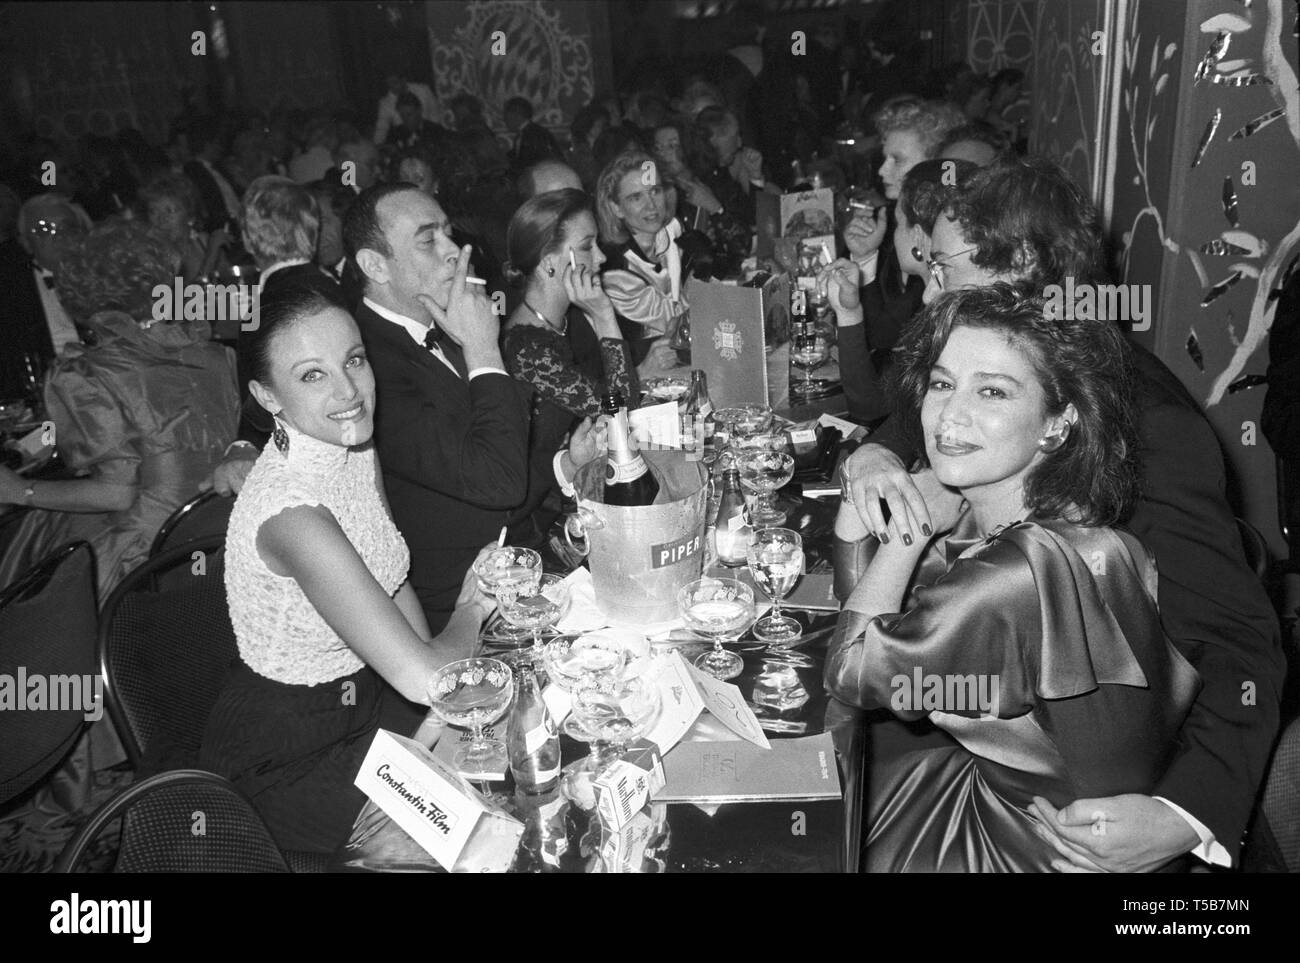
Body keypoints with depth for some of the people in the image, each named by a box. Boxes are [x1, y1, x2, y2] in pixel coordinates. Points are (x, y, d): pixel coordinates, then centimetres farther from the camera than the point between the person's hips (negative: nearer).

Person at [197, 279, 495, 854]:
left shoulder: (354, 445, -6)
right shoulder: (290, 511, -32)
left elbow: (393, 583, 8)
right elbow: (422, 679, -30)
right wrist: (472, 607, -10)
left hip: (359, 702, 7)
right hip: (280, 759, -7)